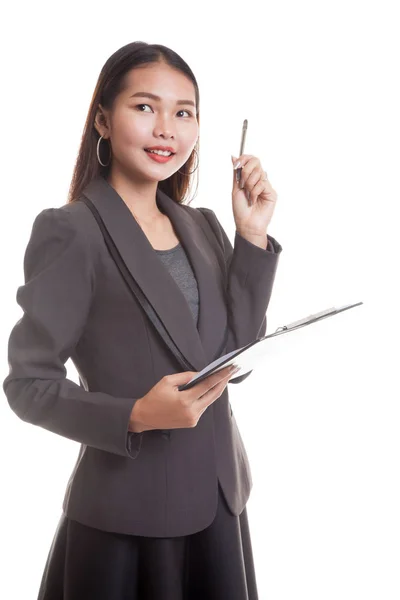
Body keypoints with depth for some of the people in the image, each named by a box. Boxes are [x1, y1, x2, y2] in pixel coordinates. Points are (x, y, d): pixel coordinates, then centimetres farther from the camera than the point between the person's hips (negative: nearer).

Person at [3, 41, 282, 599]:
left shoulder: (202, 225, 6)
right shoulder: (69, 230, -12)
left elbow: (235, 361, 1)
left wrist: (253, 236, -5)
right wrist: (135, 416, -26)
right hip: (127, 516, -6)